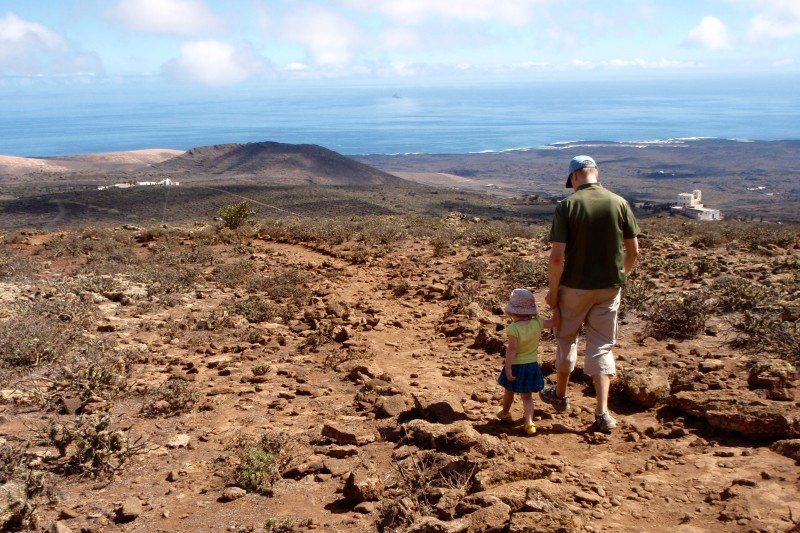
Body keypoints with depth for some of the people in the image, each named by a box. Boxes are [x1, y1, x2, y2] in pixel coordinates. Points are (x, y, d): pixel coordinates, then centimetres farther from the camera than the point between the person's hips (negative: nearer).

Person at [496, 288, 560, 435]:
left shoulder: (513, 328, -22)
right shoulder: (537, 323, -10)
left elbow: (511, 349, -24)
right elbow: (554, 322, 2)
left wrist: (508, 368, -20)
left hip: (515, 366, -3)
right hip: (532, 365, 3)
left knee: (509, 391, 22)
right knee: (527, 396, 11)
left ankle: (505, 412, 44)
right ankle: (529, 422, -3)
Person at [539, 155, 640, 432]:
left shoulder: (567, 206, -13)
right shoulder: (619, 203, -4)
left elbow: (557, 256, -16)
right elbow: (633, 250, 2)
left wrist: (553, 291, -4)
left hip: (575, 286, -2)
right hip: (610, 286, 2)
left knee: (567, 338, 19)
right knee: (602, 346, 11)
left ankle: (560, 395, 36)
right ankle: (602, 411, 4)